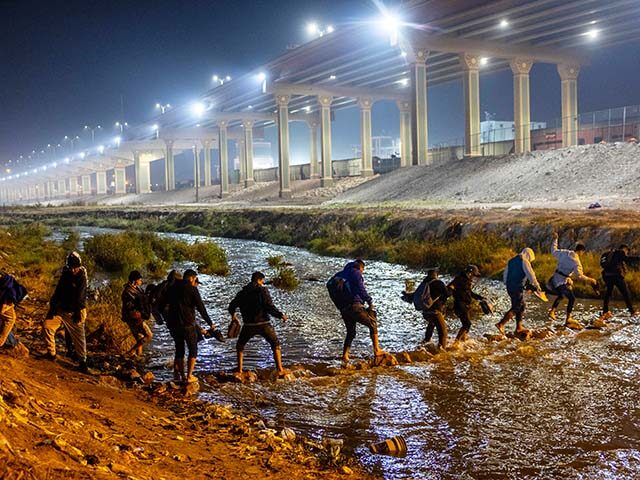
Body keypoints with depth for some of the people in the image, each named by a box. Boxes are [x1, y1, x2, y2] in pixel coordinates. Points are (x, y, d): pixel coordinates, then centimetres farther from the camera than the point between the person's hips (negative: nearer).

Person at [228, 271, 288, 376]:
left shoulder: (242, 293, 7)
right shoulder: (262, 290, -6)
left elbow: (231, 307, 12)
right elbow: (270, 307, -14)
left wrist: (233, 314, 34)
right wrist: (281, 315, -1)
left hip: (249, 325, 2)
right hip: (264, 324, -2)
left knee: (240, 345, 24)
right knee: (275, 345, 15)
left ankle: (239, 369, 16)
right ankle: (280, 370, 6)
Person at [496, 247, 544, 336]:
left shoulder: (511, 261, 16)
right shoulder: (524, 262, -7)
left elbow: (505, 276, 20)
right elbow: (531, 276, -12)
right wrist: (537, 288, -7)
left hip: (509, 287, 8)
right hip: (518, 288, -8)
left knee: (521, 306, 17)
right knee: (516, 308, -3)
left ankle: (519, 327, 20)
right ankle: (501, 324, -12)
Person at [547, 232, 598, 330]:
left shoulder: (564, 252, 4)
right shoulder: (576, 261, -15)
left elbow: (554, 251, 22)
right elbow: (579, 275, -19)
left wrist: (555, 239, 32)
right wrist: (589, 279, -7)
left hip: (555, 278, 8)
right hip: (562, 281, -8)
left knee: (561, 295, 27)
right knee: (571, 298, -3)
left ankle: (552, 312, 27)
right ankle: (568, 320, -6)